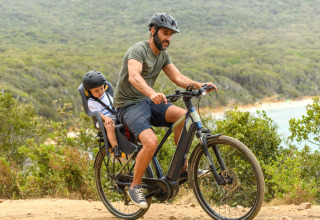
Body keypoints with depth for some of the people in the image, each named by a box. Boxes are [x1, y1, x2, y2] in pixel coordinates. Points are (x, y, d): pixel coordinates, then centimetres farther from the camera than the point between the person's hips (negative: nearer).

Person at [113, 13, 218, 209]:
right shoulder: (138, 50, -17)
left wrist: (199, 85, -14)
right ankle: (135, 186, -9)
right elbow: (133, 76, -35)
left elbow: (178, 78, 5)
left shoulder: (163, 54, 10)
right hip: (129, 104, -7)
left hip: (148, 102, 7)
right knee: (151, 142, -30)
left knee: (184, 116, -19)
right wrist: (152, 93, -54)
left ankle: (181, 166, -6)